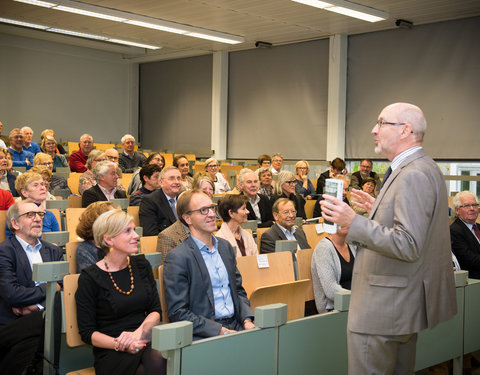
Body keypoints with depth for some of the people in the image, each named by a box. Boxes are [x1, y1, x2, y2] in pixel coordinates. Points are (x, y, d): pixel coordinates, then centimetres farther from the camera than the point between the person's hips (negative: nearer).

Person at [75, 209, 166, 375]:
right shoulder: (89, 278, -3)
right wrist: (119, 344, -18)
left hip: (145, 340, 4)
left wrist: (137, 333, -10)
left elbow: (156, 311, 10)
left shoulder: (141, 264, 12)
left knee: (158, 358, -33)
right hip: (111, 354, -4)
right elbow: (87, 332, -2)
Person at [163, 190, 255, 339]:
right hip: (203, 336, -7)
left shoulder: (225, 246, 15)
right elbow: (177, 312, -10)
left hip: (236, 326, 7)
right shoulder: (176, 258, -8)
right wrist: (221, 331, -16)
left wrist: (247, 320, 1)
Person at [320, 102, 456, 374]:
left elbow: (409, 245, -28)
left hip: (385, 308, -11)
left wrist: (354, 222, -28)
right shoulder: (424, 168, 12)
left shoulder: (413, 175, -21)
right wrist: (379, 210, 19)